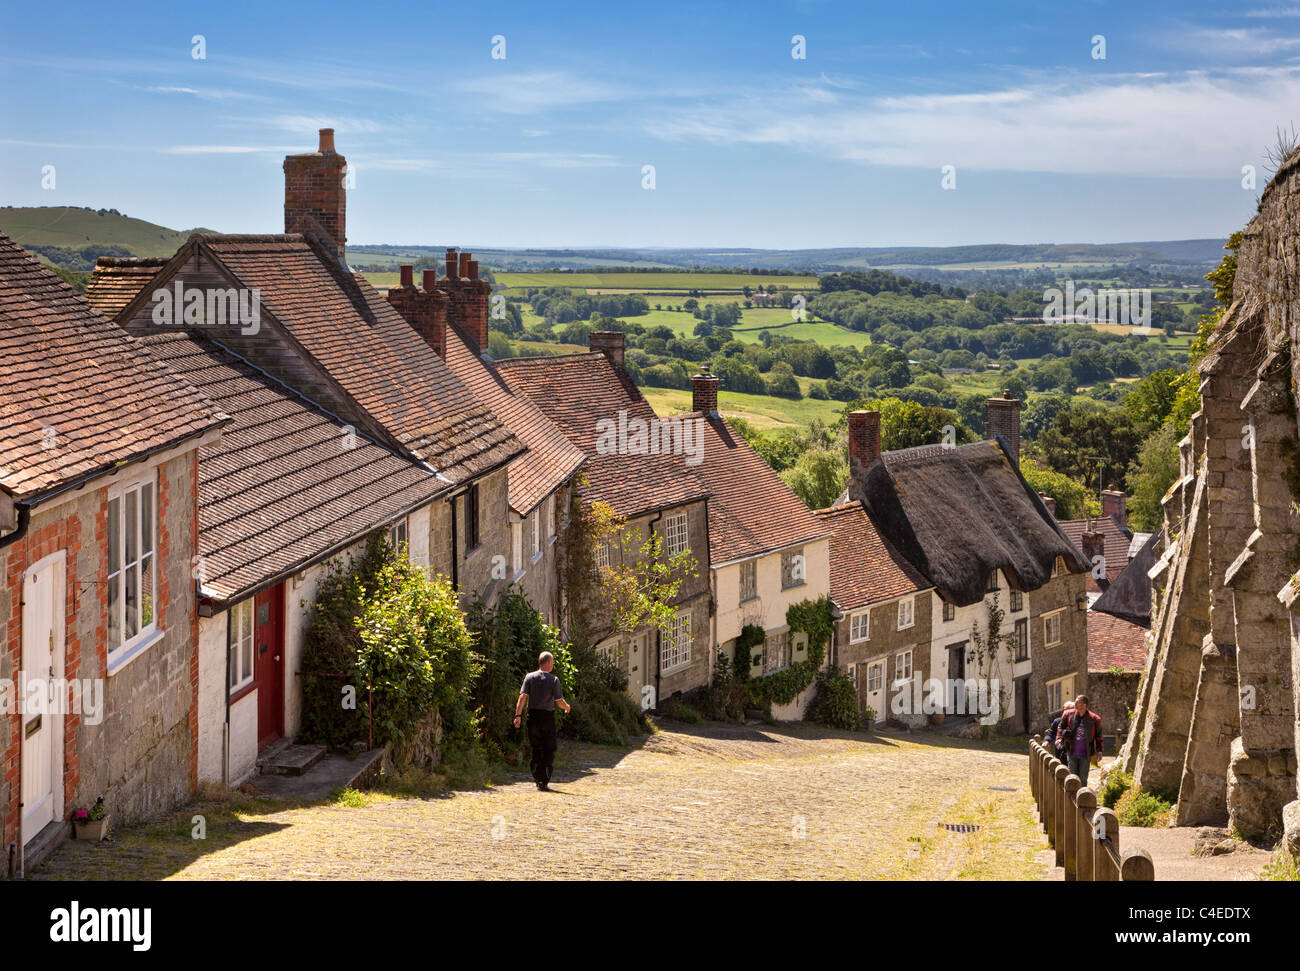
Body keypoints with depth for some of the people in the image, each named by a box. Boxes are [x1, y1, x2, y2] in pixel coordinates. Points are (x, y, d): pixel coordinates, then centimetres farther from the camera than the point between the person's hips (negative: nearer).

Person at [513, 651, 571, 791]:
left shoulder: (530, 677, 0)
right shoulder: (553, 680, -6)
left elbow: (522, 697, -8)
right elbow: (559, 702, -8)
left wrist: (518, 715, -8)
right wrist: (567, 707, 13)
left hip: (533, 716, 3)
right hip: (548, 716, -3)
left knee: (536, 749, 13)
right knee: (548, 750, 6)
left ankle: (537, 778, 12)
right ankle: (544, 782, 0)